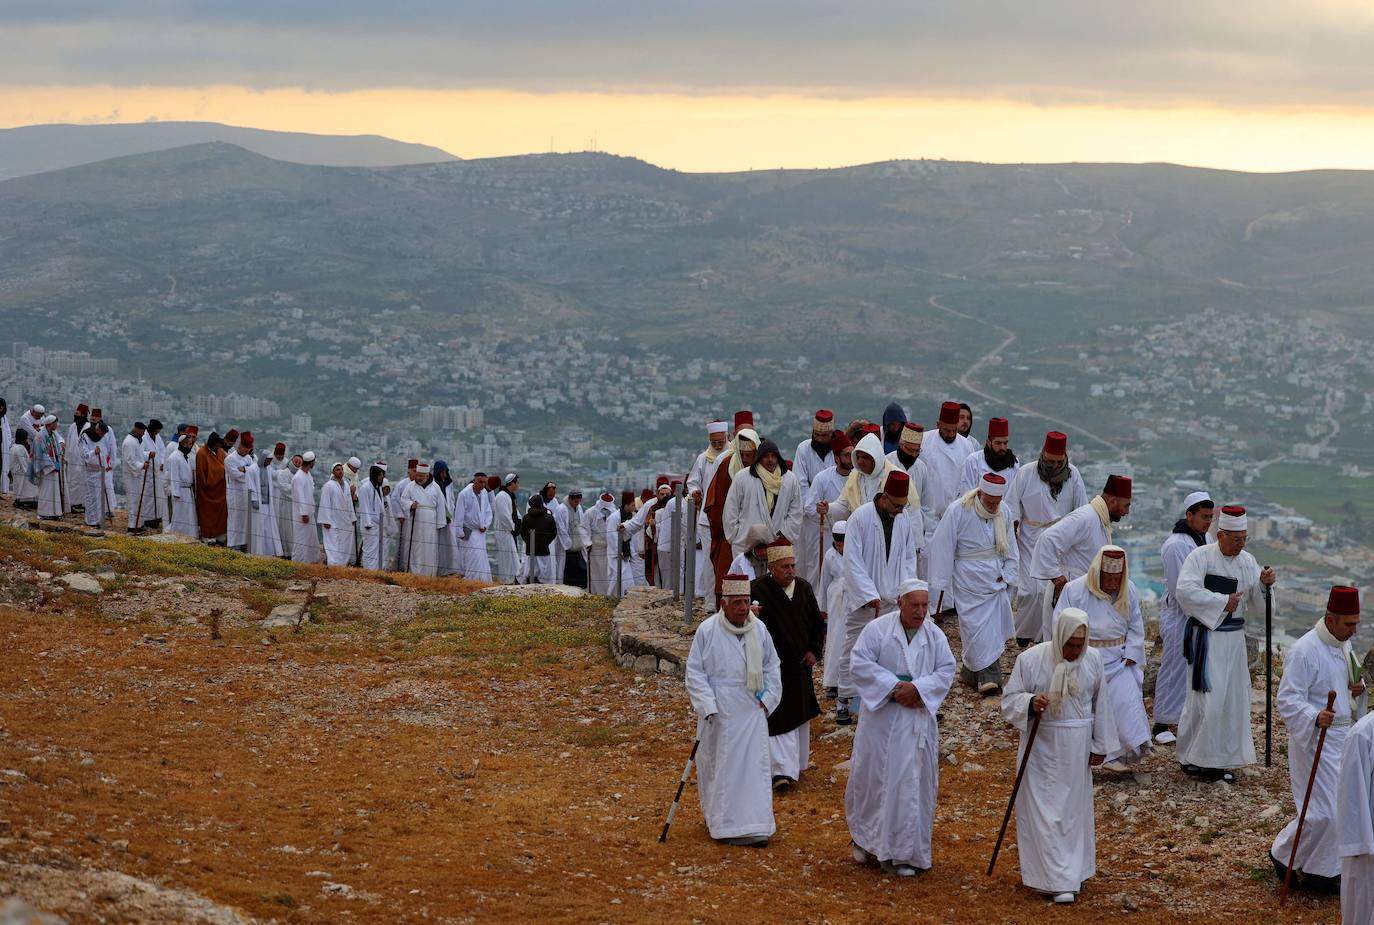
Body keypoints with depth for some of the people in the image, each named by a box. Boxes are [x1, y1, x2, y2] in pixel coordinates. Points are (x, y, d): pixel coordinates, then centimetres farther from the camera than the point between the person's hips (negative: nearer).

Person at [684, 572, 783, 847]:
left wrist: (768, 698, 2)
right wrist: (707, 706, -15)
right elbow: (695, 671, -7)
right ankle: (718, 820, 19)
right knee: (718, 766, 7)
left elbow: (771, 666, 11)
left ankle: (754, 826, 3)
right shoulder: (707, 631, -10)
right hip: (718, 712, -3)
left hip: (751, 711, 3)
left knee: (754, 765, 0)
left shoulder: (759, 629, 1)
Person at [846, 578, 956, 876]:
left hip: (918, 720, 2)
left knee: (912, 783, 2)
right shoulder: (877, 628, -7)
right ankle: (865, 838, 27)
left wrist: (918, 688, -17)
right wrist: (894, 687, -19)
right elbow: (860, 662, -12)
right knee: (873, 778, 6)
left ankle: (902, 852, 10)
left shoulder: (935, 635, 3)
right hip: (881, 716, -2)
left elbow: (946, 670, 0)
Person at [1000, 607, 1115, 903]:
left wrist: (1100, 746, 9)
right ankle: (1057, 881, -2)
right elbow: (1010, 699, -6)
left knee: (1074, 809, 13)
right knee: (1045, 812, -4)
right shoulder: (1030, 659, -12)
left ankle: (1073, 872, 26)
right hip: (1041, 748, -3)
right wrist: (1030, 703, -27)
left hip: (1076, 749, 3)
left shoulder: (1093, 659, -3)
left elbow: (1100, 705, 7)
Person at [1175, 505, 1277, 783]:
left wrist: (1264, 584, -11)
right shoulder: (1201, 556, -10)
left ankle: (1222, 758, 19)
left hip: (1234, 637, 7)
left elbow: (1254, 601, 10)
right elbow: (1186, 590, -22)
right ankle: (1194, 758, 3)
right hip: (1206, 636, -7)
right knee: (1208, 697, -8)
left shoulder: (1247, 561, 9)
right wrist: (1223, 601, -19)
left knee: (1232, 697, 9)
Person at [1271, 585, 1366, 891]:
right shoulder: (1304, 651, -19)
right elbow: (1287, 699, -22)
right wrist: (1314, 717, -39)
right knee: (1323, 813, -9)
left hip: (1344, 737, 9)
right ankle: (1283, 855, 13)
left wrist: (1357, 688, 1)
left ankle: (1324, 871, 21)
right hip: (1315, 740, -9)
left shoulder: (1344, 645, 9)